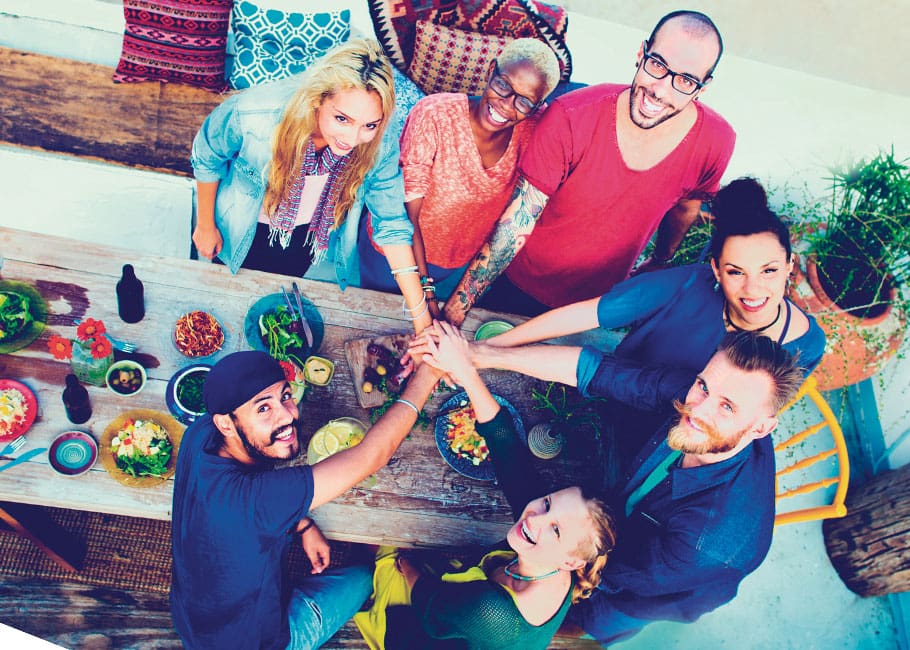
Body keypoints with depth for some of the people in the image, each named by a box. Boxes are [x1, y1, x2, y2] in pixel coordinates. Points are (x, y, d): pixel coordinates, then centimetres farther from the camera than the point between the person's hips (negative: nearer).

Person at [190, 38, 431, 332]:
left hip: (315, 253, 1)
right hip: (239, 239, -1)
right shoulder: (251, 115, -38)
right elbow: (207, 159, -16)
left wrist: (421, 317, -23)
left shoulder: (381, 142, -32)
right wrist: (205, 226, -2)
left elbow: (391, 224, -22)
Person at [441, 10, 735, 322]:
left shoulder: (715, 142, -20)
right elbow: (514, 227, -27)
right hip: (523, 283, -2)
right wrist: (454, 312, -30)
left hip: (598, 300, 2)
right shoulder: (571, 118, -29)